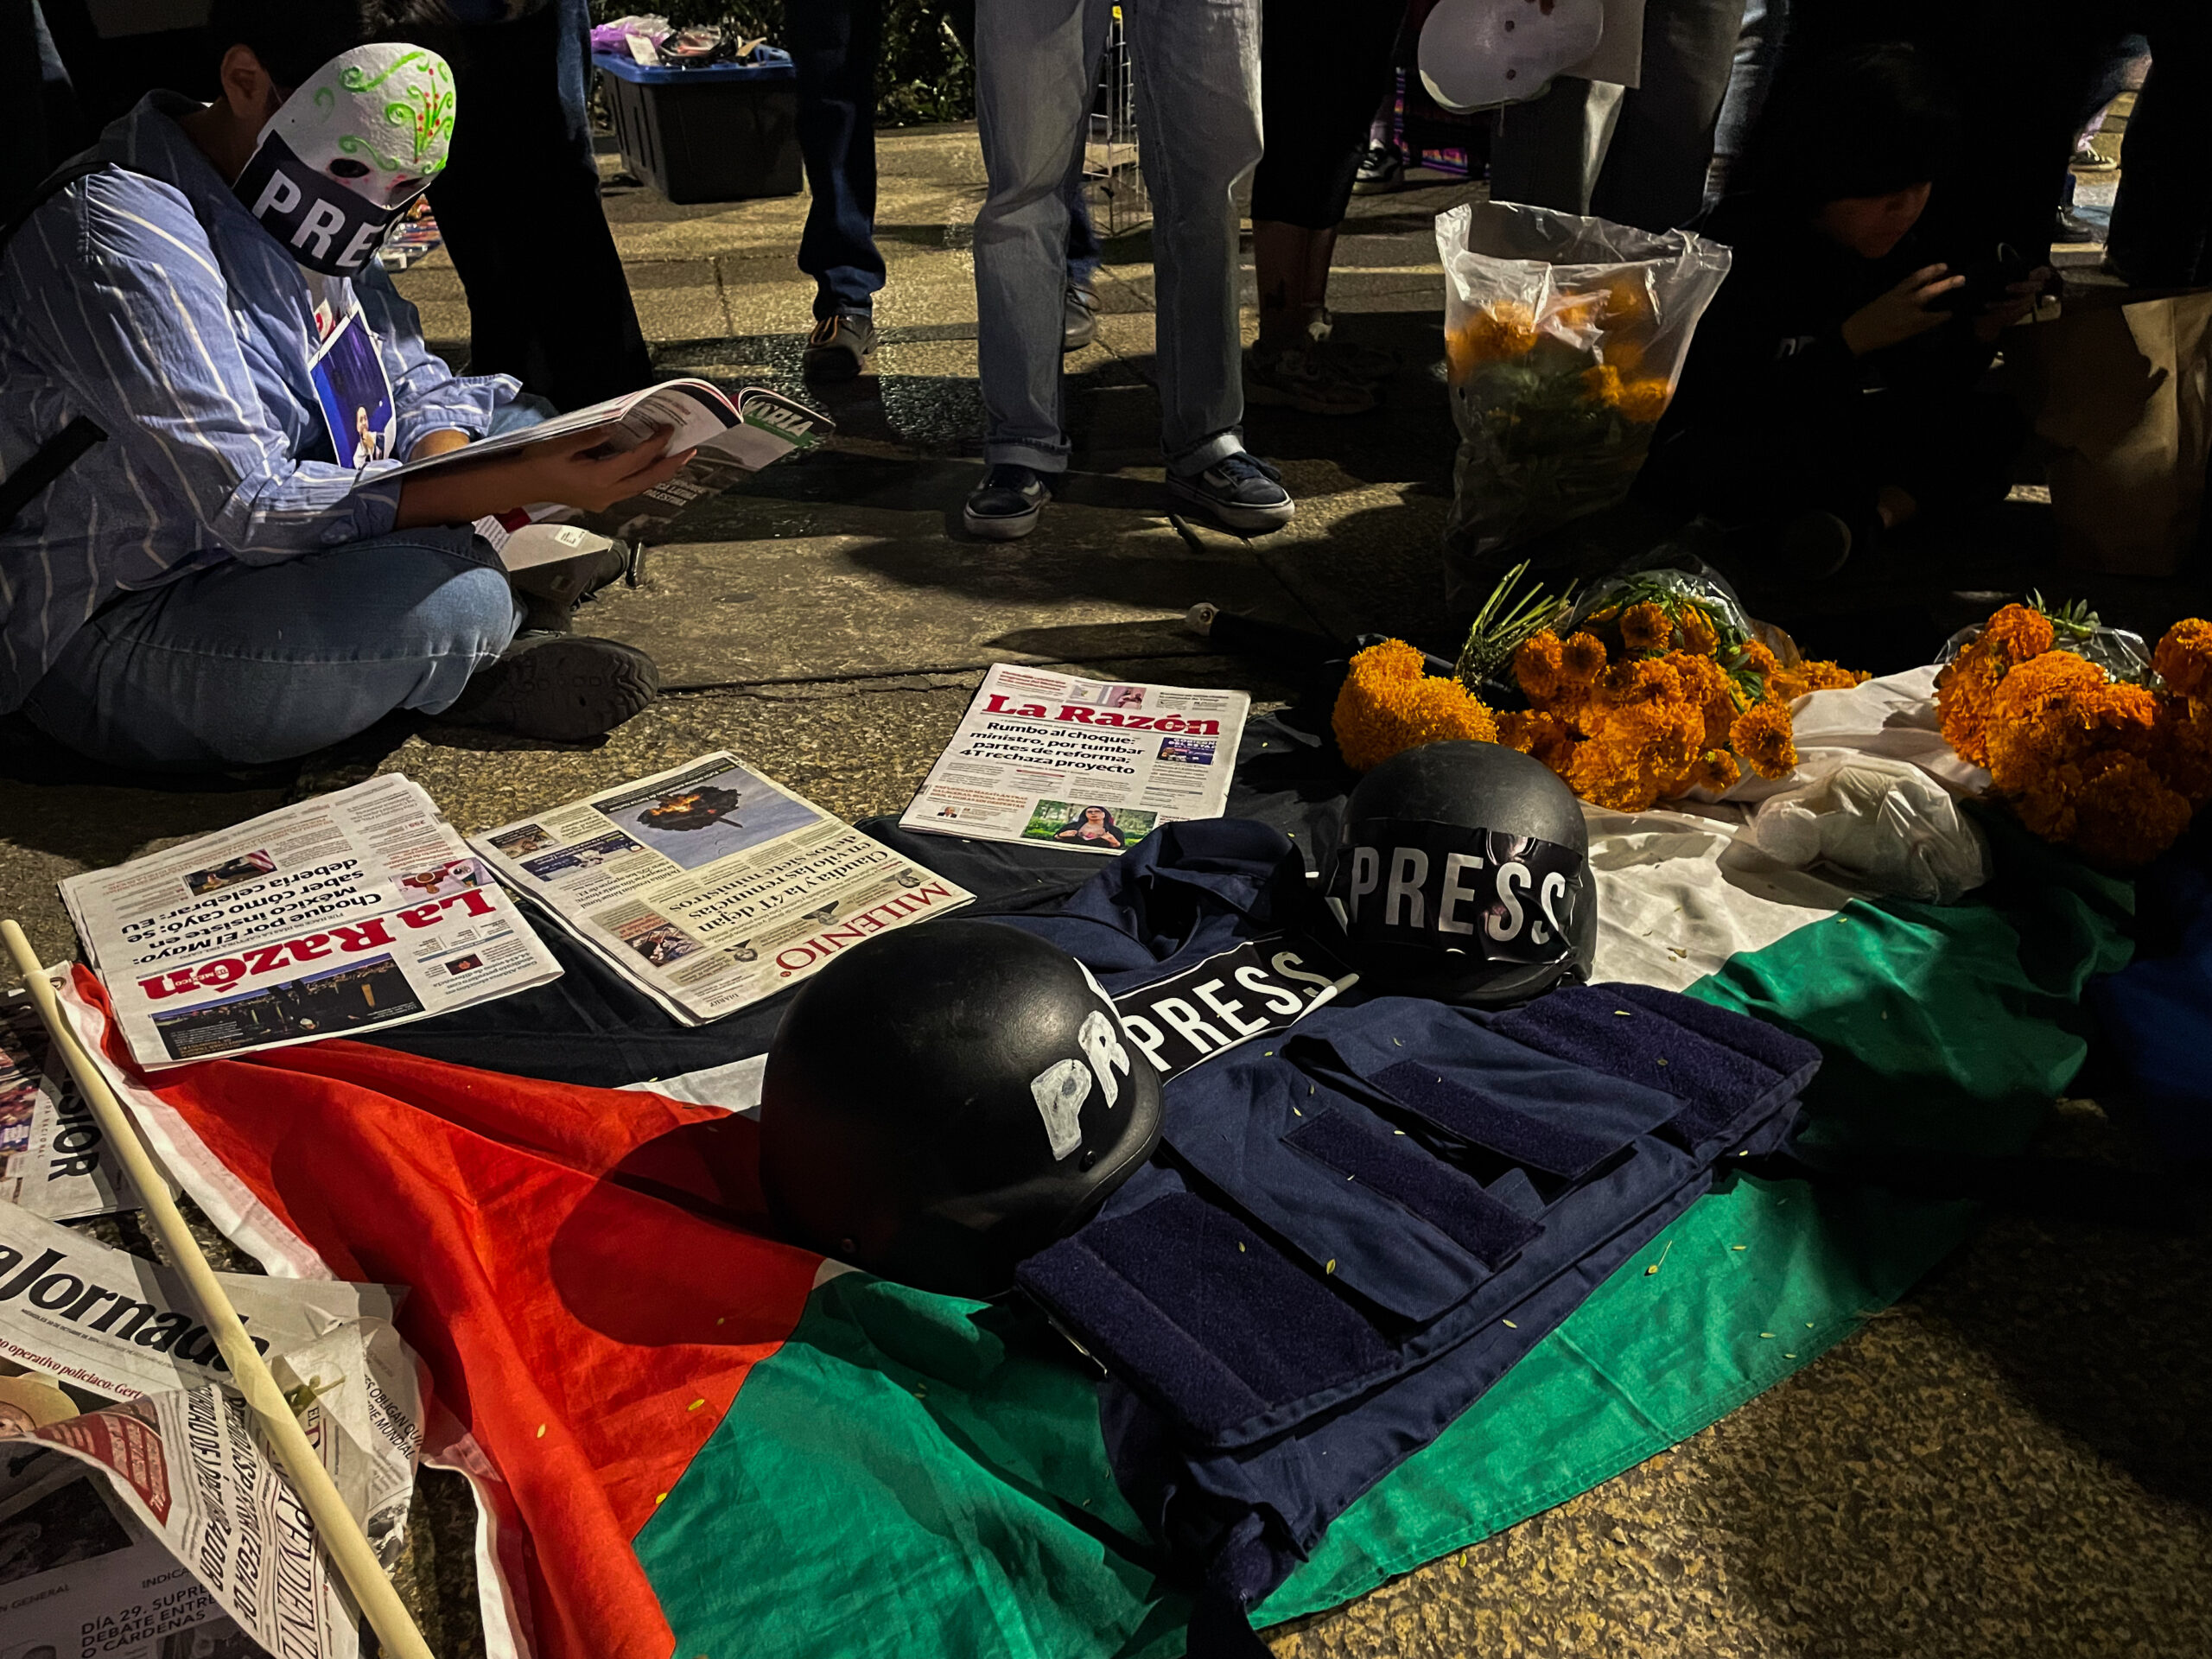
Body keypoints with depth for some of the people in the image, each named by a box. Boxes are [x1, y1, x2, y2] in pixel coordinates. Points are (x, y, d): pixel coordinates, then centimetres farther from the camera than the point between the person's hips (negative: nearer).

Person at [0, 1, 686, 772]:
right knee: (451, 599, -35)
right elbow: (248, 505, -30)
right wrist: (515, 486, -38)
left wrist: (447, 462, -18)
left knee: (520, 422, 9)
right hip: (107, 638, -9)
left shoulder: (303, 198, 3)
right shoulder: (121, 240, -24)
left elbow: (413, 382, 7)